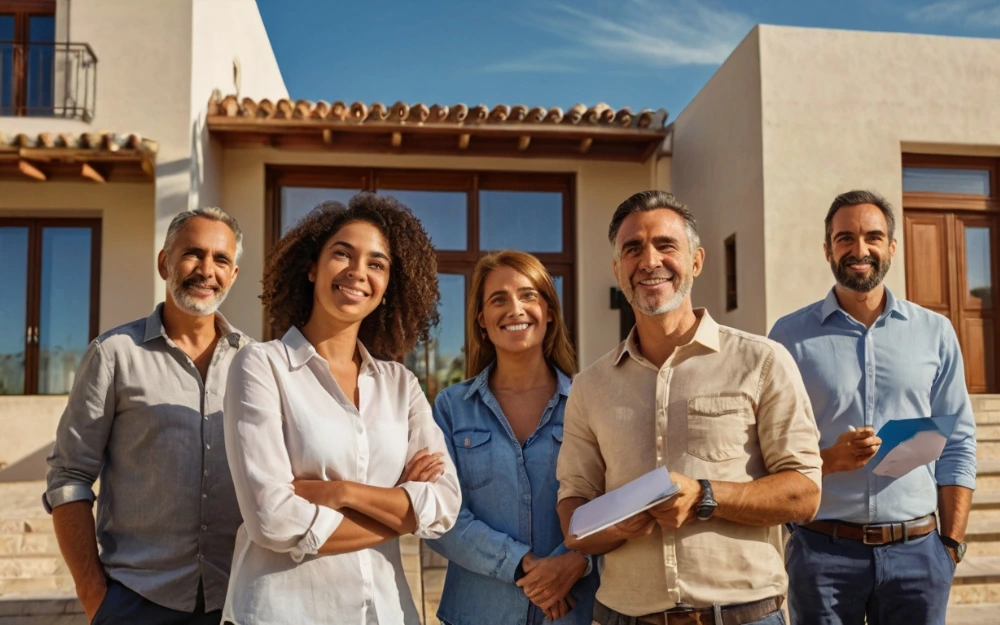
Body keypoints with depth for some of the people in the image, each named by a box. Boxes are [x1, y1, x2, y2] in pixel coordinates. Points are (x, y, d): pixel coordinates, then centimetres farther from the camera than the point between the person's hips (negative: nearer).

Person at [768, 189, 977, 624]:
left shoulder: (935, 333, 5)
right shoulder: (790, 336, -1)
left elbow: (957, 446, 7)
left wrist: (952, 542, 2)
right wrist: (830, 459, -17)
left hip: (918, 550, 2)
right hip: (823, 551, -2)